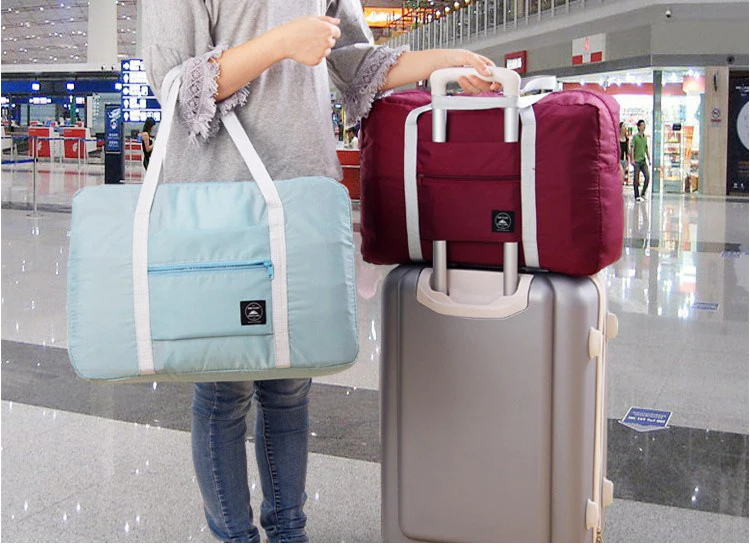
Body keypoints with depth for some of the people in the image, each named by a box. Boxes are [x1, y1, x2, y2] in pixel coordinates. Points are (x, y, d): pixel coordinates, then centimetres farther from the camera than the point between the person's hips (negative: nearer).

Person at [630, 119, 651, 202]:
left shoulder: (645, 137, 13)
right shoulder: (635, 137, -4)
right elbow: (632, 148, -9)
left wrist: (649, 159, 17)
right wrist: (632, 159, -17)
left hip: (643, 161, 5)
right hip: (637, 161, -5)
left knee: (647, 176, -6)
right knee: (636, 179, -1)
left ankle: (643, 193, 7)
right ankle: (637, 196, 5)